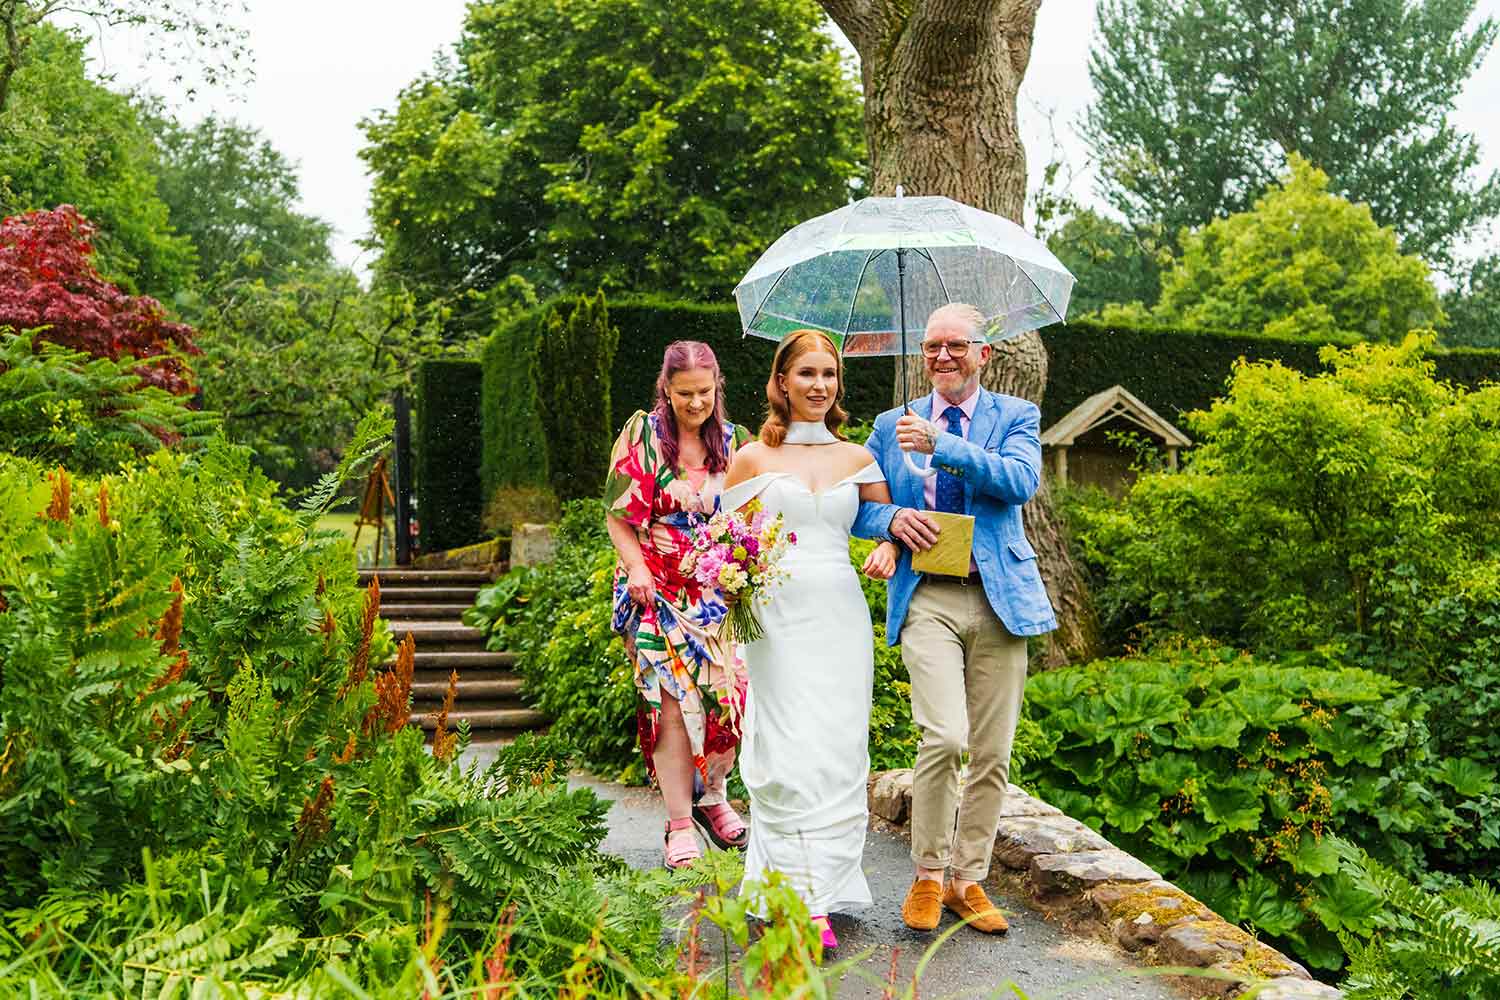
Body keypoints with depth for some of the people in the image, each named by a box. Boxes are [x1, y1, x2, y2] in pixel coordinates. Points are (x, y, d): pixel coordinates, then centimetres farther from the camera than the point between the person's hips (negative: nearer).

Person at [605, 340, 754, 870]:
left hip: (717, 592, 3)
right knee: (672, 699, -8)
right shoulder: (642, 434, -1)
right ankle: (679, 826, 3)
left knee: (730, 693, -1)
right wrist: (637, 567, -14)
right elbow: (618, 515, 0)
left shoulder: (735, 442, 7)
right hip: (657, 588, -3)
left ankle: (712, 797, 25)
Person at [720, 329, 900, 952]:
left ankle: (821, 892, 12)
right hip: (778, 615, -2)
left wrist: (890, 549, -2)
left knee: (837, 751, 0)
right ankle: (804, 901, 0)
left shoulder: (856, 457, 12)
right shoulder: (753, 457, 5)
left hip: (841, 616, 3)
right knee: (790, 755, -7)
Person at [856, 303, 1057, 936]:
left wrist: (941, 445, -19)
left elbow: (1023, 480, -11)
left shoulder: (1016, 416, 9)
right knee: (943, 736, -16)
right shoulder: (893, 425, 14)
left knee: (992, 754, 4)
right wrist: (893, 519, -7)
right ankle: (928, 875, 4)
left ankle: (967, 880, 22)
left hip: (1000, 599, 1)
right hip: (926, 599, -1)